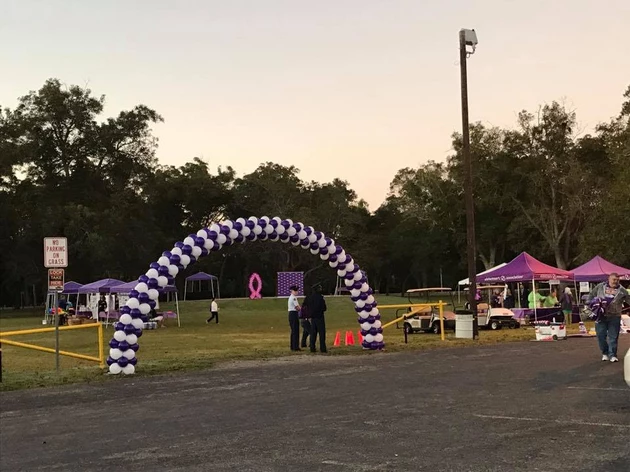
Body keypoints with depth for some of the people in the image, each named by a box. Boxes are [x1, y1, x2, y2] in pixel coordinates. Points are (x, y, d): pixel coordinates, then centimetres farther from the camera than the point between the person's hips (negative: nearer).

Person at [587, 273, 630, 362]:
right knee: (601, 335, 4)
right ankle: (605, 353, 20)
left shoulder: (622, 290, 0)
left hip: (614, 317, -1)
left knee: (613, 337, 0)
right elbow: (591, 295, 14)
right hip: (600, 316, 1)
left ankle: (612, 355, 8)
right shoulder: (600, 287, 4)